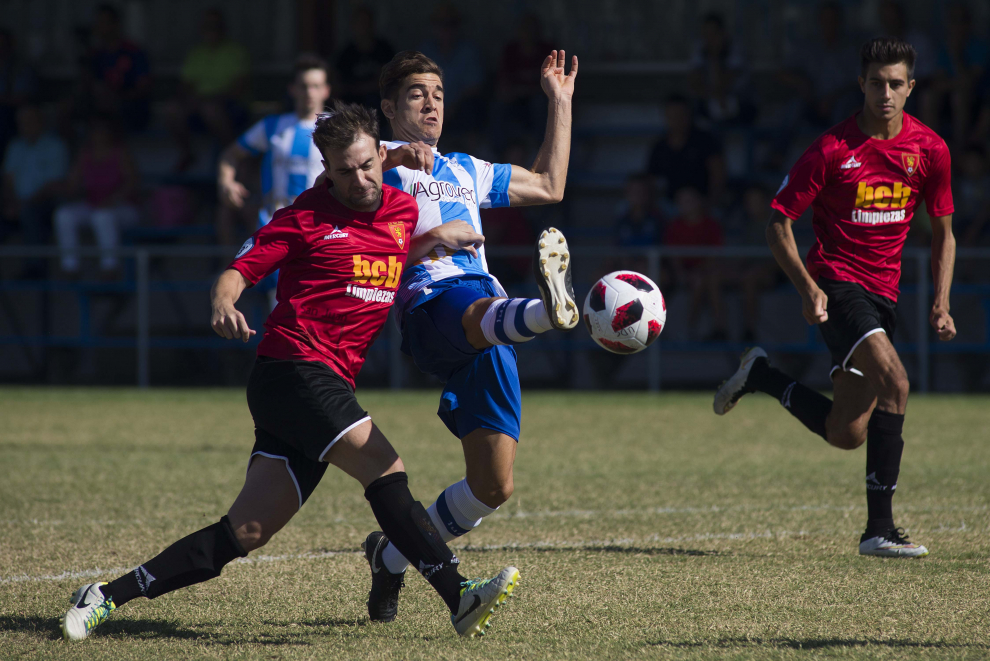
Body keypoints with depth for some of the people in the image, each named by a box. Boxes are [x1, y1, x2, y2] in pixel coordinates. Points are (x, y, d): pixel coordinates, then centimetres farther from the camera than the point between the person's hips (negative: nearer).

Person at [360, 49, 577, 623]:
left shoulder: (466, 172, 37)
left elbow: (549, 187, 43)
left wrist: (560, 102, 42)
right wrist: (392, 156, -23)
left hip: (488, 333, 6)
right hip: (432, 303, -6)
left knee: (493, 488, -2)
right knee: (480, 313, -44)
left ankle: (392, 556, 17)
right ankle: (549, 307, -80)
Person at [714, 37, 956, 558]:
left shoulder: (929, 149, 1)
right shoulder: (832, 149, -11)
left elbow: (943, 232, 13)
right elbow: (778, 223, -5)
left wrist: (941, 304, 2)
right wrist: (808, 287, -18)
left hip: (883, 291, 5)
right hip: (837, 284, -5)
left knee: (847, 433, 3)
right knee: (894, 381, -28)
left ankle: (761, 376, 30)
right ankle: (879, 528, -23)